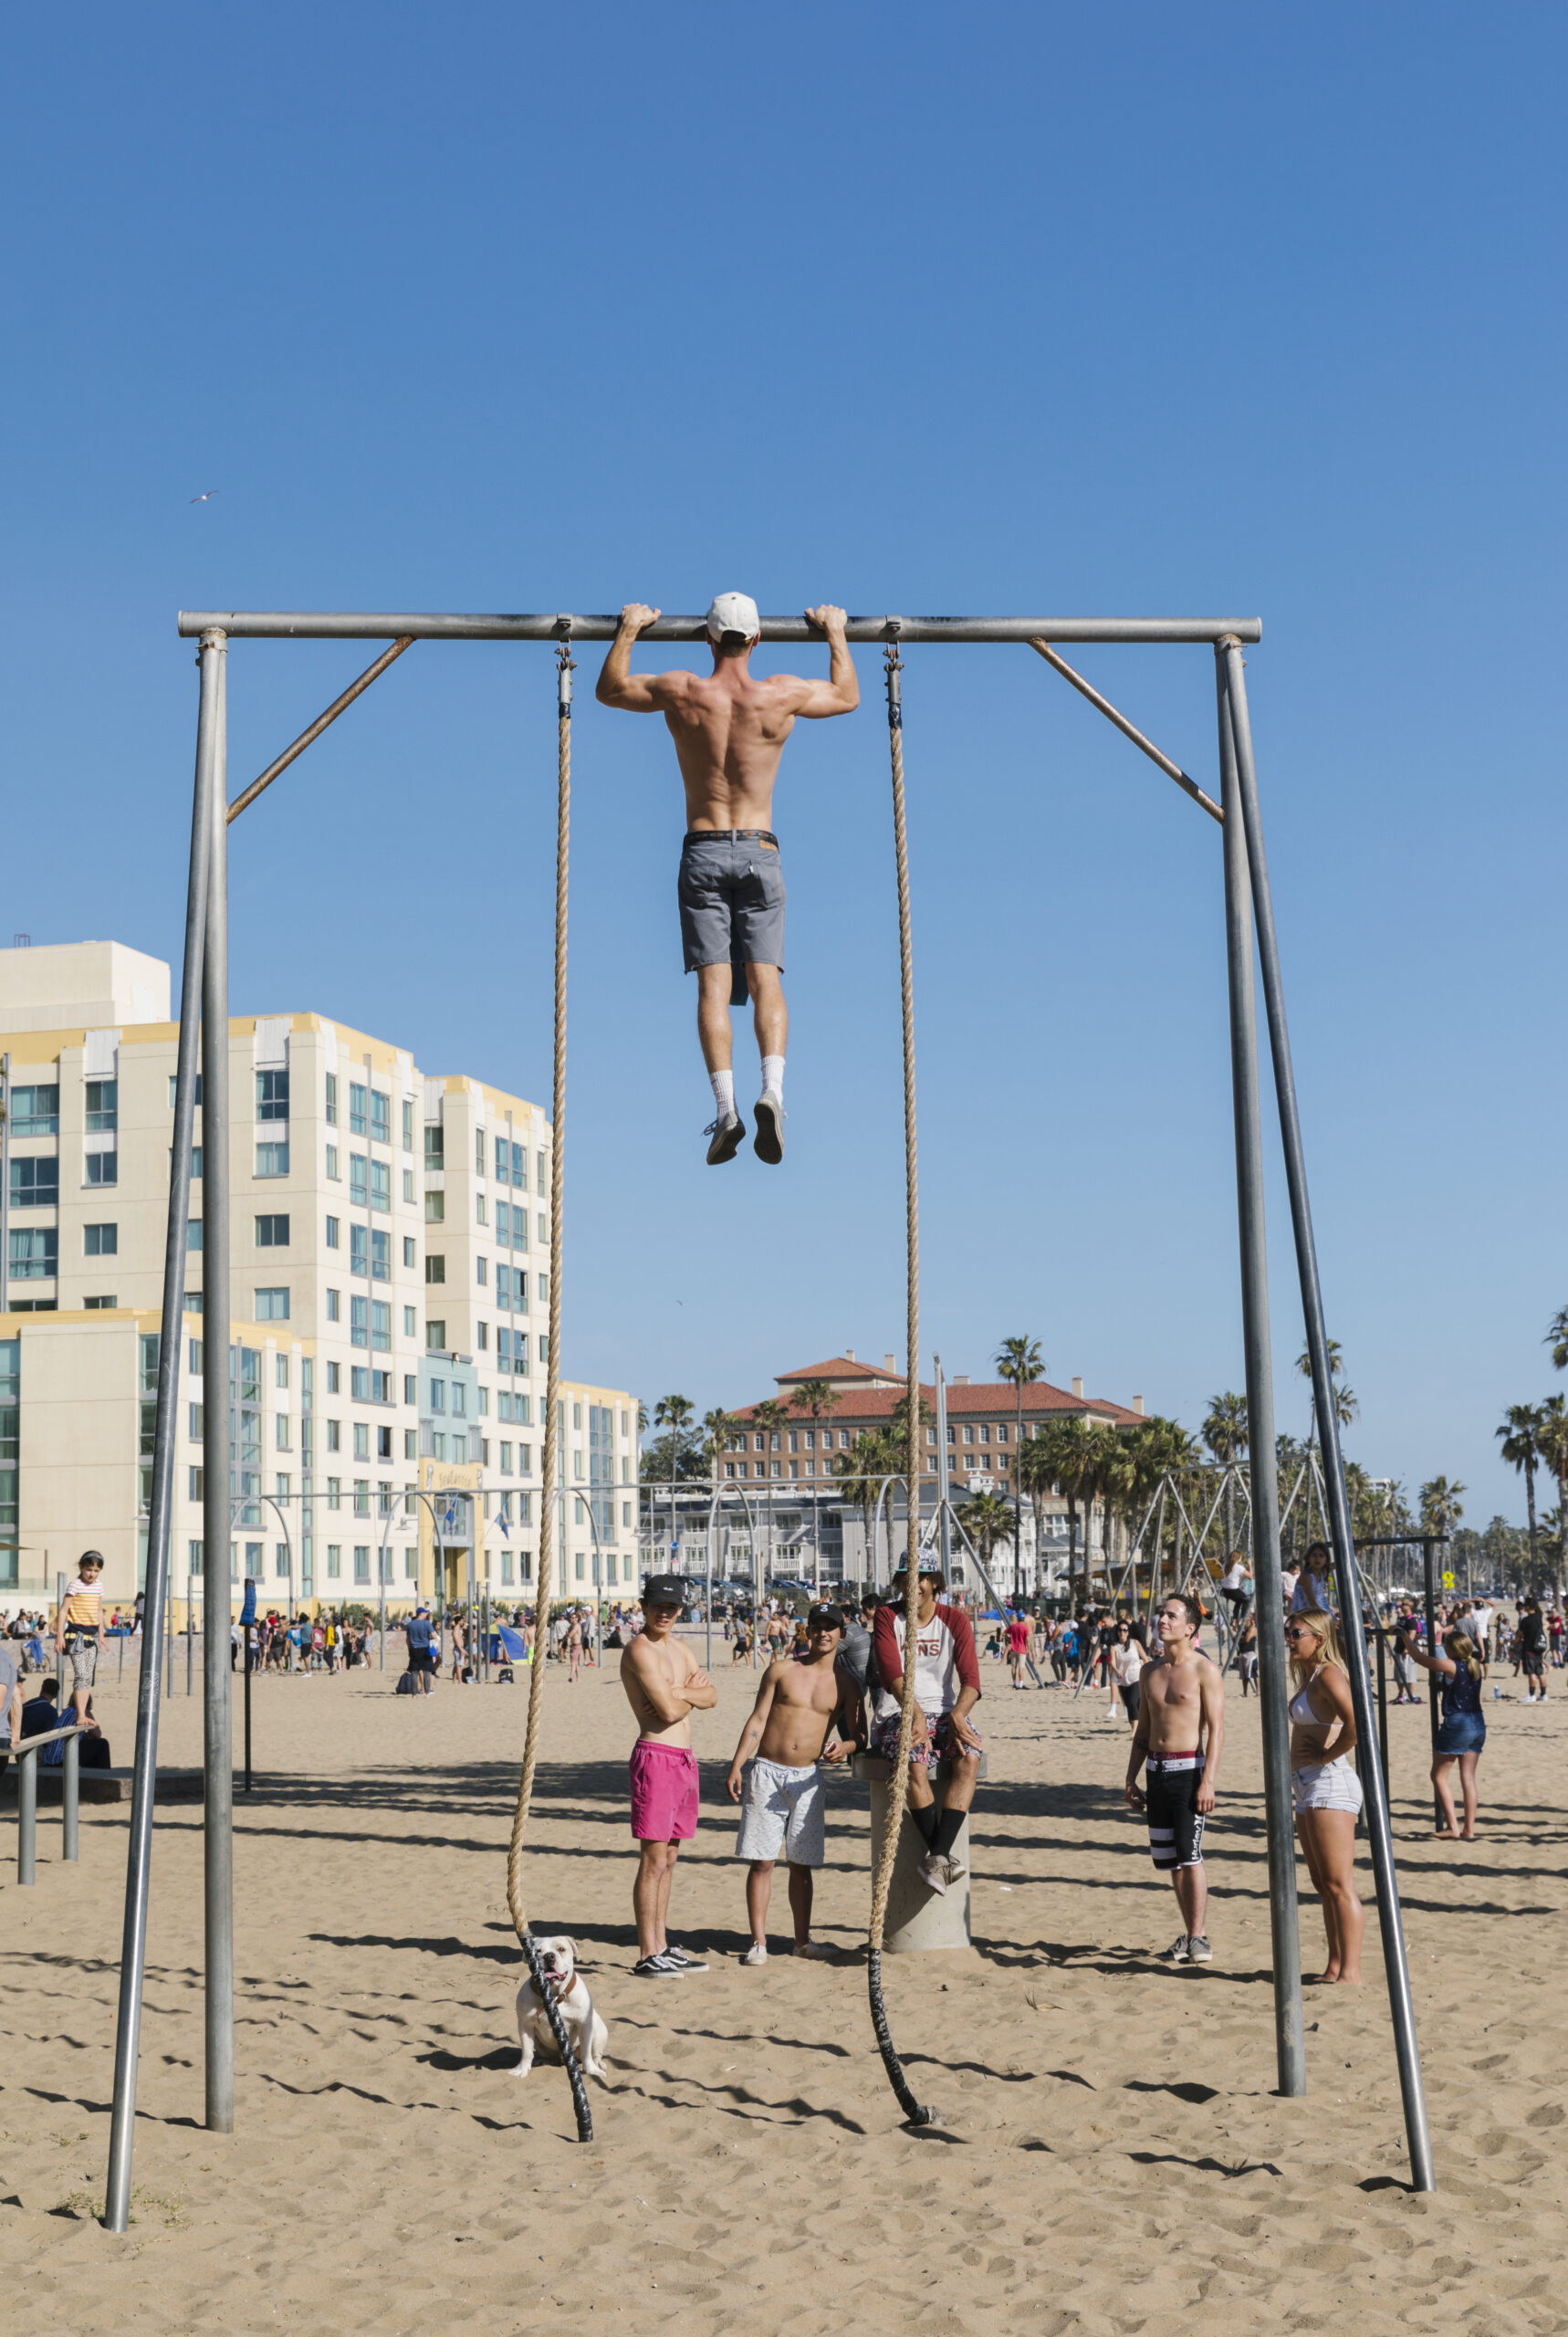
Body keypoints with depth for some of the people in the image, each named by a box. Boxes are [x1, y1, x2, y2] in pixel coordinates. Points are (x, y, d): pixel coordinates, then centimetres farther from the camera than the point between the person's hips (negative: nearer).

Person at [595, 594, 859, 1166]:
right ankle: (772, 1089, -24)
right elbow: (847, 697, 21)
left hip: (703, 850, 0)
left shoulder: (681, 693, -2)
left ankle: (725, 1108, -16)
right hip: (759, 850, 1)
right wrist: (836, 633, 31)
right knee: (764, 978, -3)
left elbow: (609, 690, 16)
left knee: (714, 983, -5)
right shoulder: (782, 694, -1)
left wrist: (627, 631, 27)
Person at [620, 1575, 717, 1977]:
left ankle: (663, 1946, 20)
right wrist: (690, 1693, 1)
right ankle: (647, 1956, -4)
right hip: (656, 1757, -9)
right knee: (653, 1859, -7)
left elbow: (711, 1697, 10)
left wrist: (680, 1693, -9)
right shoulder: (640, 1650, -12)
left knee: (669, 1858, 13)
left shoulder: (679, 1648, 17)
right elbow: (669, 1710, -20)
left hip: (684, 1759, 9)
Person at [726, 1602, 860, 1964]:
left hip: (807, 1778, 2)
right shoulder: (782, 1669, 2)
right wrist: (737, 1766, -7)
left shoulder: (845, 1685, 6)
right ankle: (758, 1941, 3)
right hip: (766, 1772, -2)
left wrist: (846, 1746, -17)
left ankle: (803, 1940, 19)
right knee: (762, 1861, -2)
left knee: (802, 1864, 8)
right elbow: (757, 1720, 1)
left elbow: (859, 1734, 6)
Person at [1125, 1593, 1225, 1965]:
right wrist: (1131, 1778, 14)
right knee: (1169, 1860, 9)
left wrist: (1208, 1780, -19)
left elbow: (1216, 1728, -11)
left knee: (1189, 1854, -12)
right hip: (1156, 1771, 7)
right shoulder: (1150, 1671, 12)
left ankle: (1198, 1938, -7)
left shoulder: (1204, 1670, -7)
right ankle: (1189, 1934, 18)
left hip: (1189, 1769, -7)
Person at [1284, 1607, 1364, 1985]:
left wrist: (1326, 1755, -18)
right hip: (1307, 1787, 11)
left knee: (1339, 1886, -8)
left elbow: (1355, 1725, -30)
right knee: (1323, 1884, 15)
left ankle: (1351, 1973, -5)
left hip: (1330, 1783, -11)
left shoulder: (1329, 1675, -15)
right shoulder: (1309, 1676, 15)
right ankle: (1335, 1966, 22)